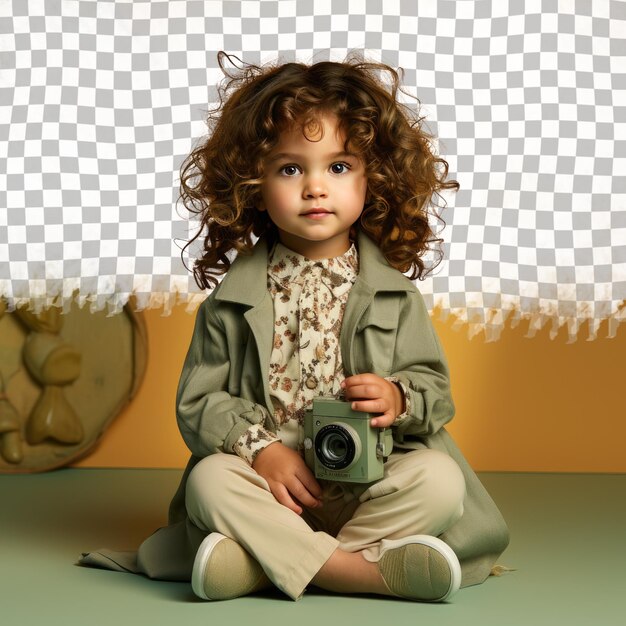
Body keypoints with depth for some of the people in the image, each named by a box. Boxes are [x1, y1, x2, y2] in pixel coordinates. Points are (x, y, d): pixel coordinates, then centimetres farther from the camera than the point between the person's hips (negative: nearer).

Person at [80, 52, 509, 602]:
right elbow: (198, 400, 1)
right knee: (210, 479, -30)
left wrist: (398, 398, -18)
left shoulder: (393, 291, 7)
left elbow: (434, 386, 7)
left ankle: (261, 560, -32)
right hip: (269, 477, 0)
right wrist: (261, 448, -16)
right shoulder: (235, 296, 5)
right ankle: (372, 571, -37)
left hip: (374, 481, 1)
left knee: (439, 479, -26)